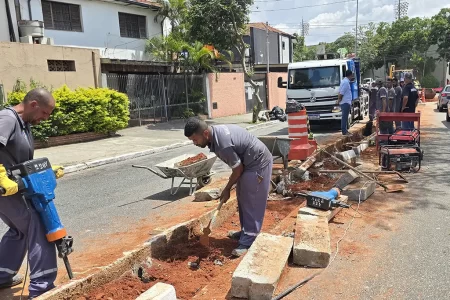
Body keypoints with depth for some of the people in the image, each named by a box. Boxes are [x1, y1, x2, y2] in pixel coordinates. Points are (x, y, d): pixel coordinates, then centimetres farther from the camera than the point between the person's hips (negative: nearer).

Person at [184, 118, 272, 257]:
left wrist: (227, 189, -6)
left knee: (252, 203, -6)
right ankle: (245, 232, 30)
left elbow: (238, 169, -20)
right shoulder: (216, 131, -3)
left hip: (258, 164, -10)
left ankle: (248, 243, 1)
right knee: (243, 199, 16)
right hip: (248, 162, 10)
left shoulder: (222, 144, -33)